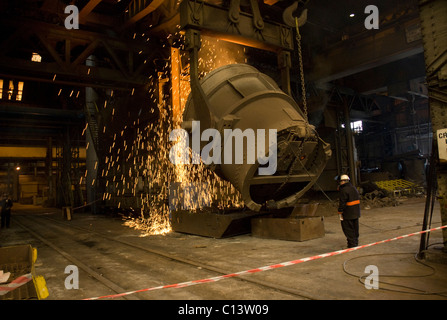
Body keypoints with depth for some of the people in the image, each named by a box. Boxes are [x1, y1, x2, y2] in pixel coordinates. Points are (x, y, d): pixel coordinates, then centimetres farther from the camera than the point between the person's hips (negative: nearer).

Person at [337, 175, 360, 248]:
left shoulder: (344, 190, -18)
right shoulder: (353, 188, 9)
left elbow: (342, 202, -19)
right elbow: (358, 197, 17)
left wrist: (340, 212, -13)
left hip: (348, 213, -9)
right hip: (356, 212, 9)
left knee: (348, 228, 1)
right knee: (355, 227, 17)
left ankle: (352, 243, 2)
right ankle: (355, 241, 27)